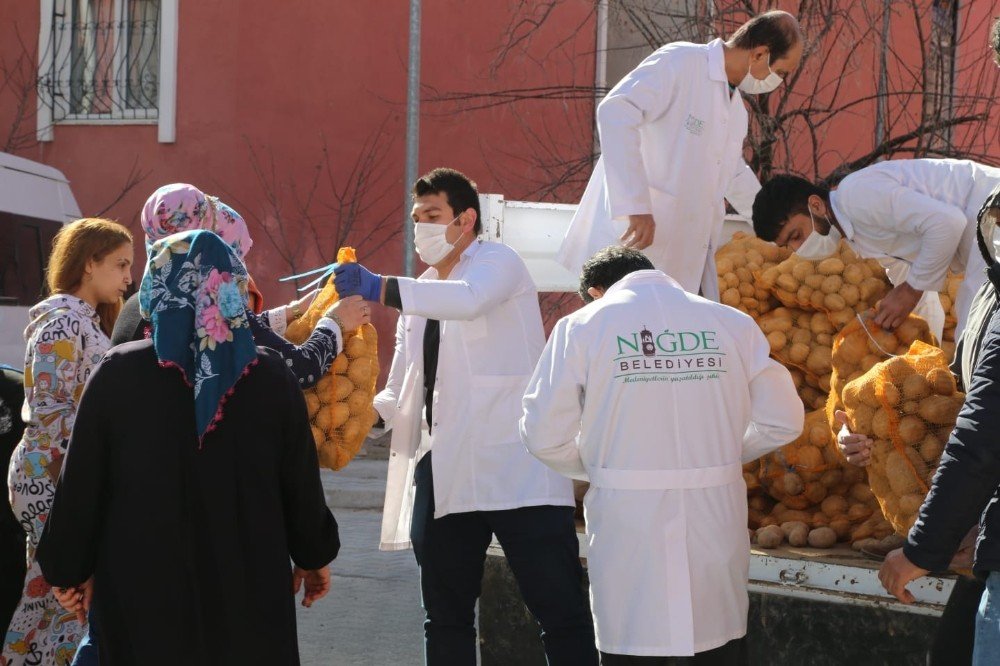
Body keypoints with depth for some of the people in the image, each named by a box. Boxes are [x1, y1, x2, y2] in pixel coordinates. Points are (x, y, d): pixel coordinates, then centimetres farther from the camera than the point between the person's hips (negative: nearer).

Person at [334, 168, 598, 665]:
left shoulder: (498, 263, -3)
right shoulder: (421, 295, 20)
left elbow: (468, 299, -28)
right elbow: (404, 391, 18)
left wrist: (377, 287, -35)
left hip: (516, 469, -8)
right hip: (444, 474, 8)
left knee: (561, 613, -6)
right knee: (446, 619, 13)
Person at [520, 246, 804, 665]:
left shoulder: (582, 327, -2)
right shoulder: (732, 324, 3)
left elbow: (544, 436, -4)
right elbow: (783, 421, 6)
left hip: (628, 524, -2)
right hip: (715, 517, 2)